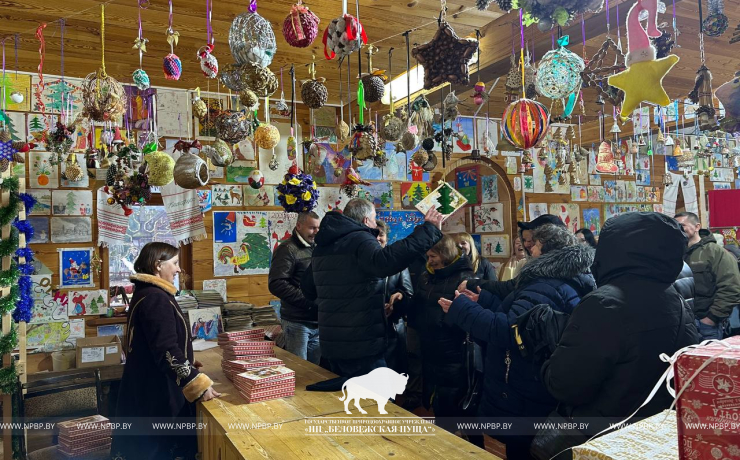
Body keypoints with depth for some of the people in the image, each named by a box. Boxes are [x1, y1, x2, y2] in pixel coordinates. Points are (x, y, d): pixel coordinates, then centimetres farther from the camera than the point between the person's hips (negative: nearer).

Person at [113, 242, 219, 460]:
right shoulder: (156, 298, -21)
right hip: (157, 390, -10)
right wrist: (199, 384, -28)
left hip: (149, 386, 10)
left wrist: (186, 363, 25)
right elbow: (167, 351, -28)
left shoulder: (145, 293, 11)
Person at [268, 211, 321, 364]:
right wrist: (308, 301, -20)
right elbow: (276, 284, -20)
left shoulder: (315, 248, 15)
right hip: (297, 321, -7)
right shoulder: (287, 249, -10)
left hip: (317, 321, 8)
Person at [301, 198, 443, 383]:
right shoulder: (360, 239, -13)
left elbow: (307, 287, 24)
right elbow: (384, 261, -35)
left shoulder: (322, 246, 14)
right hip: (361, 343, -8)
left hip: (332, 342, 9)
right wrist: (428, 230, -32)